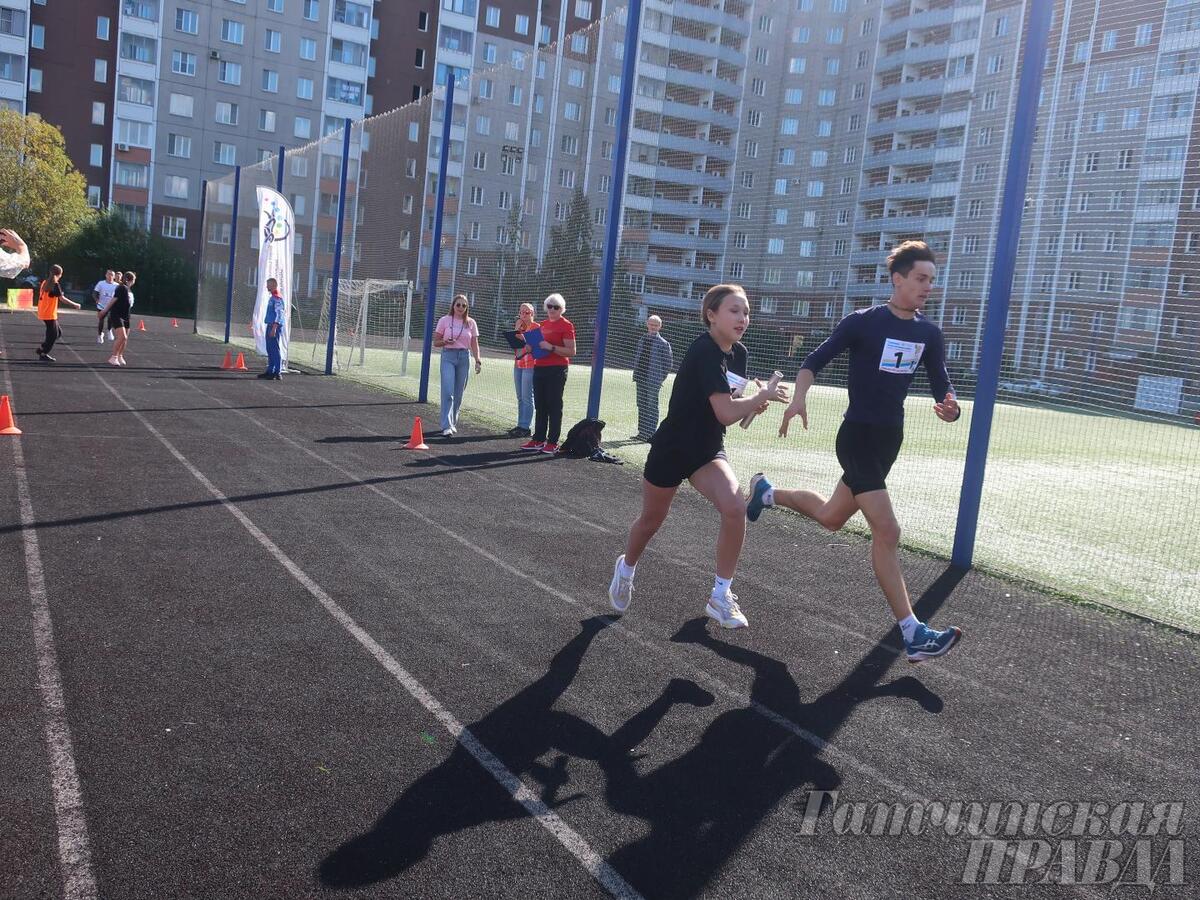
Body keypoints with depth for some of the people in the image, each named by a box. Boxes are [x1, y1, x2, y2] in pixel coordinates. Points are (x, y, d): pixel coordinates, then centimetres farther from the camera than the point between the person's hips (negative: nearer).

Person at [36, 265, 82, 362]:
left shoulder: (45, 283, 9)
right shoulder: (55, 285, -15)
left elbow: (41, 296, 16)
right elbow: (62, 298, -20)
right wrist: (75, 305, -13)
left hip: (43, 313, 8)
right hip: (50, 314, -8)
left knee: (58, 332, 16)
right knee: (53, 334, 2)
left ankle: (42, 349, 16)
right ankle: (43, 354, 5)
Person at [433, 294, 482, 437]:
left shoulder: (471, 323, 7)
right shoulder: (444, 320, 2)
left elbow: (474, 344, 8)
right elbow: (436, 342, 6)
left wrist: (478, 361, -3)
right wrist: (445, 342, -15)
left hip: (464, 357, 3)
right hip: (448, 356, -3)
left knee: (459, 394, 6)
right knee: (448, 392, -14)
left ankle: (453, 424, 21)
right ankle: (446, 427, -17)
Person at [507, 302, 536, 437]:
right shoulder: (519, 327, 15)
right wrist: (516, 328, -1)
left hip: (530, 365, -7)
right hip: (518, 364, 7)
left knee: (527, 397, -6)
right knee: (520, 397, 10)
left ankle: (525, 427, -4)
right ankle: (520, 425, 15)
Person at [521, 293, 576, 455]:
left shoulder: (566, 325, -6)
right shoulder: (543, 324, 16)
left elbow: (571, 351, -13)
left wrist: (551, 347, -20)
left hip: (556, 370, -8)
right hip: (539, 368, 8)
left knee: (554, 406, -4)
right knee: (540, 406, 10)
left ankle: (553, 443, 0)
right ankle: (538, 440, 16)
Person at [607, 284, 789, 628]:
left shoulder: (739, 353, -1)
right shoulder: (704, 351, -25)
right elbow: (726, 413, -32)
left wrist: (754, 403, -12)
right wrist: (763, 396, -19)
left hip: (708, 449, 6)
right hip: (672, 448, -6)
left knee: (735, 508, -19)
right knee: (651, 520, 14)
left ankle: (721, 596, -5)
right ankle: (626, 568, 47)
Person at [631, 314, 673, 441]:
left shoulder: (663, 343, -5)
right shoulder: (642, 340, 12)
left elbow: (668, 363, -4)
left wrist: (660, 378, -9)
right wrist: (636, 373, 11)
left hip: (653, 380, -6)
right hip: (641, 378, 6)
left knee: (651, 406, -5)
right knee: (641, 405, 12)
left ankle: (651, 433, -2)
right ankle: (642, 432, 21)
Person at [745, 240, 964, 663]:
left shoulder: (928, 333, 4)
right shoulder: (863, 322, -12)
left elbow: (941, 383, 4)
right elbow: (815, 360, -6)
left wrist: (950, 407, -19)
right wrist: (799, 398, -24)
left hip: (890, 438, 7)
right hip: (858, 436, -7)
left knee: (831, 518, 21)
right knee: (887, 533, -12)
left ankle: (767, 492, 46)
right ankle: (914, 634, -7)